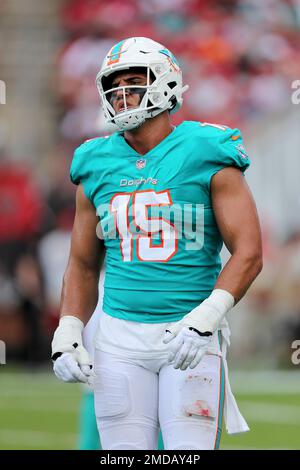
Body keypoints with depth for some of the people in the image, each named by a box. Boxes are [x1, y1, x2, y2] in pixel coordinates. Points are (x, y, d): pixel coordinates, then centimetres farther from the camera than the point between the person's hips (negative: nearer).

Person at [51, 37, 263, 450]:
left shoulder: (206, 156, -4)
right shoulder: (98, 167, 9)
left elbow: (248, 253, -8)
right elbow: (83, 265, 17)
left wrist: (206, 318, -20)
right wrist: (68, 332, 2)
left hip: (192, 337, -4)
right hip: (120, 338, 4)